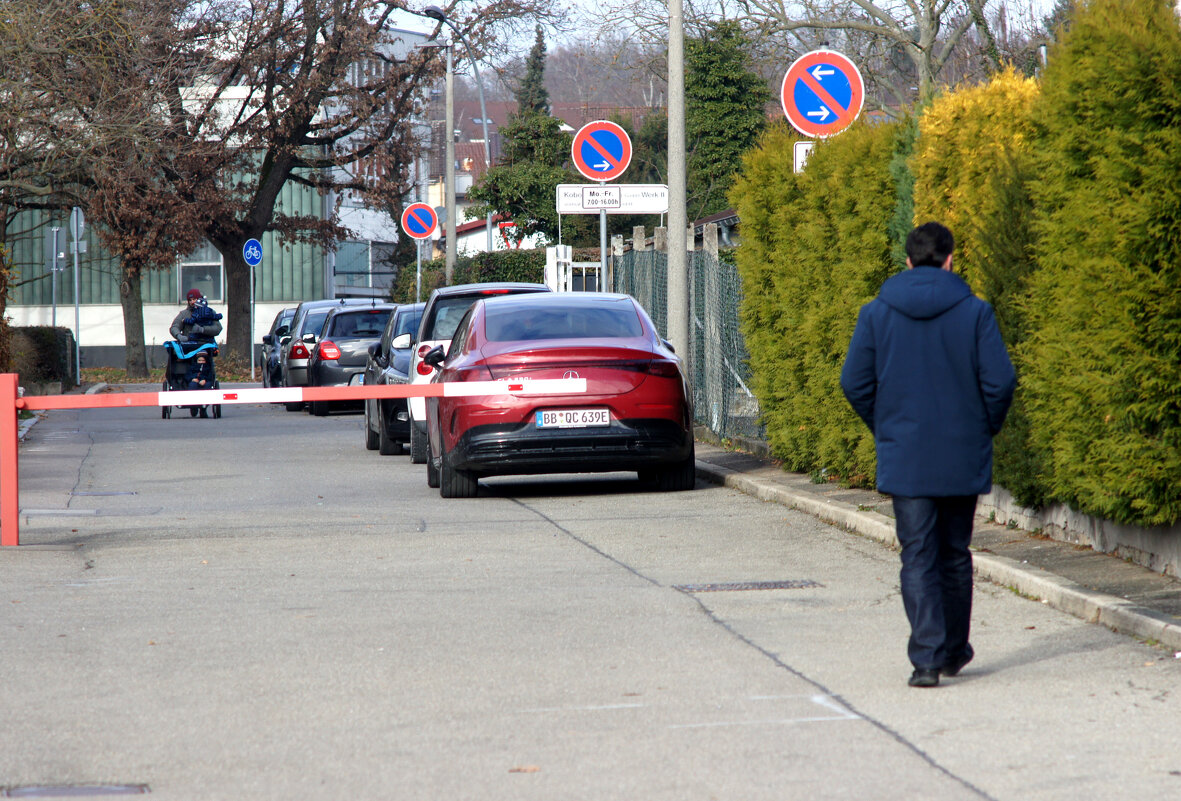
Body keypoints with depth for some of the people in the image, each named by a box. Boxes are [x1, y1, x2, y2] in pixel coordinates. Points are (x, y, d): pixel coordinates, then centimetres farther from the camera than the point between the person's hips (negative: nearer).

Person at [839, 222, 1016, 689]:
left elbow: (854, 383, -1)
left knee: (918, 558, 0)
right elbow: (1001, 381, -9)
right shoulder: (974, 312, -5)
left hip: (903, 458, 0)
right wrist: (986, 427, 7)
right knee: (955, 555, 15)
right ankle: (954, 651, 26)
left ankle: (926, 656, -13)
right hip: (963, 458, 0)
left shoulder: (877, 314, -1)